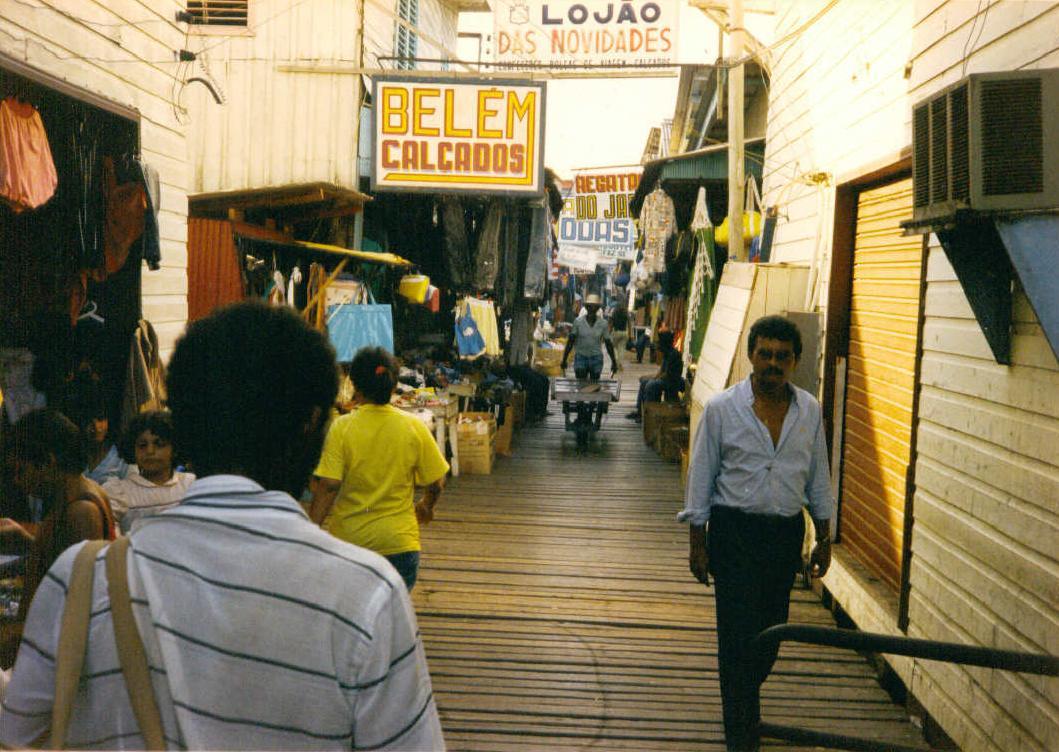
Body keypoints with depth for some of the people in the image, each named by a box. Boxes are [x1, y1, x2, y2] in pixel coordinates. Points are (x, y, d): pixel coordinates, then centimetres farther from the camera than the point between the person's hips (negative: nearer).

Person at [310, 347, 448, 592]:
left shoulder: (342, 427, -11)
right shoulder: (414, 427, -6)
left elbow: (328, 485, -16)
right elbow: (436, 483, 0)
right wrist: (426, 507, 21)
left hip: (349, 538, 0)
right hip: (399, 543, 0)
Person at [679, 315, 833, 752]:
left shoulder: (809, 411, 4)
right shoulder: (722, 409, -6)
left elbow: (818, 478, 12)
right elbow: (701, 477, -2)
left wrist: (824, 539, 12)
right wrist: (697, 543, -3)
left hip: (786, 535, 4)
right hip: (735, 532, -4)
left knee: (771, 632, 13)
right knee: (739, 634, -4)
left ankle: (745, 703, 39)